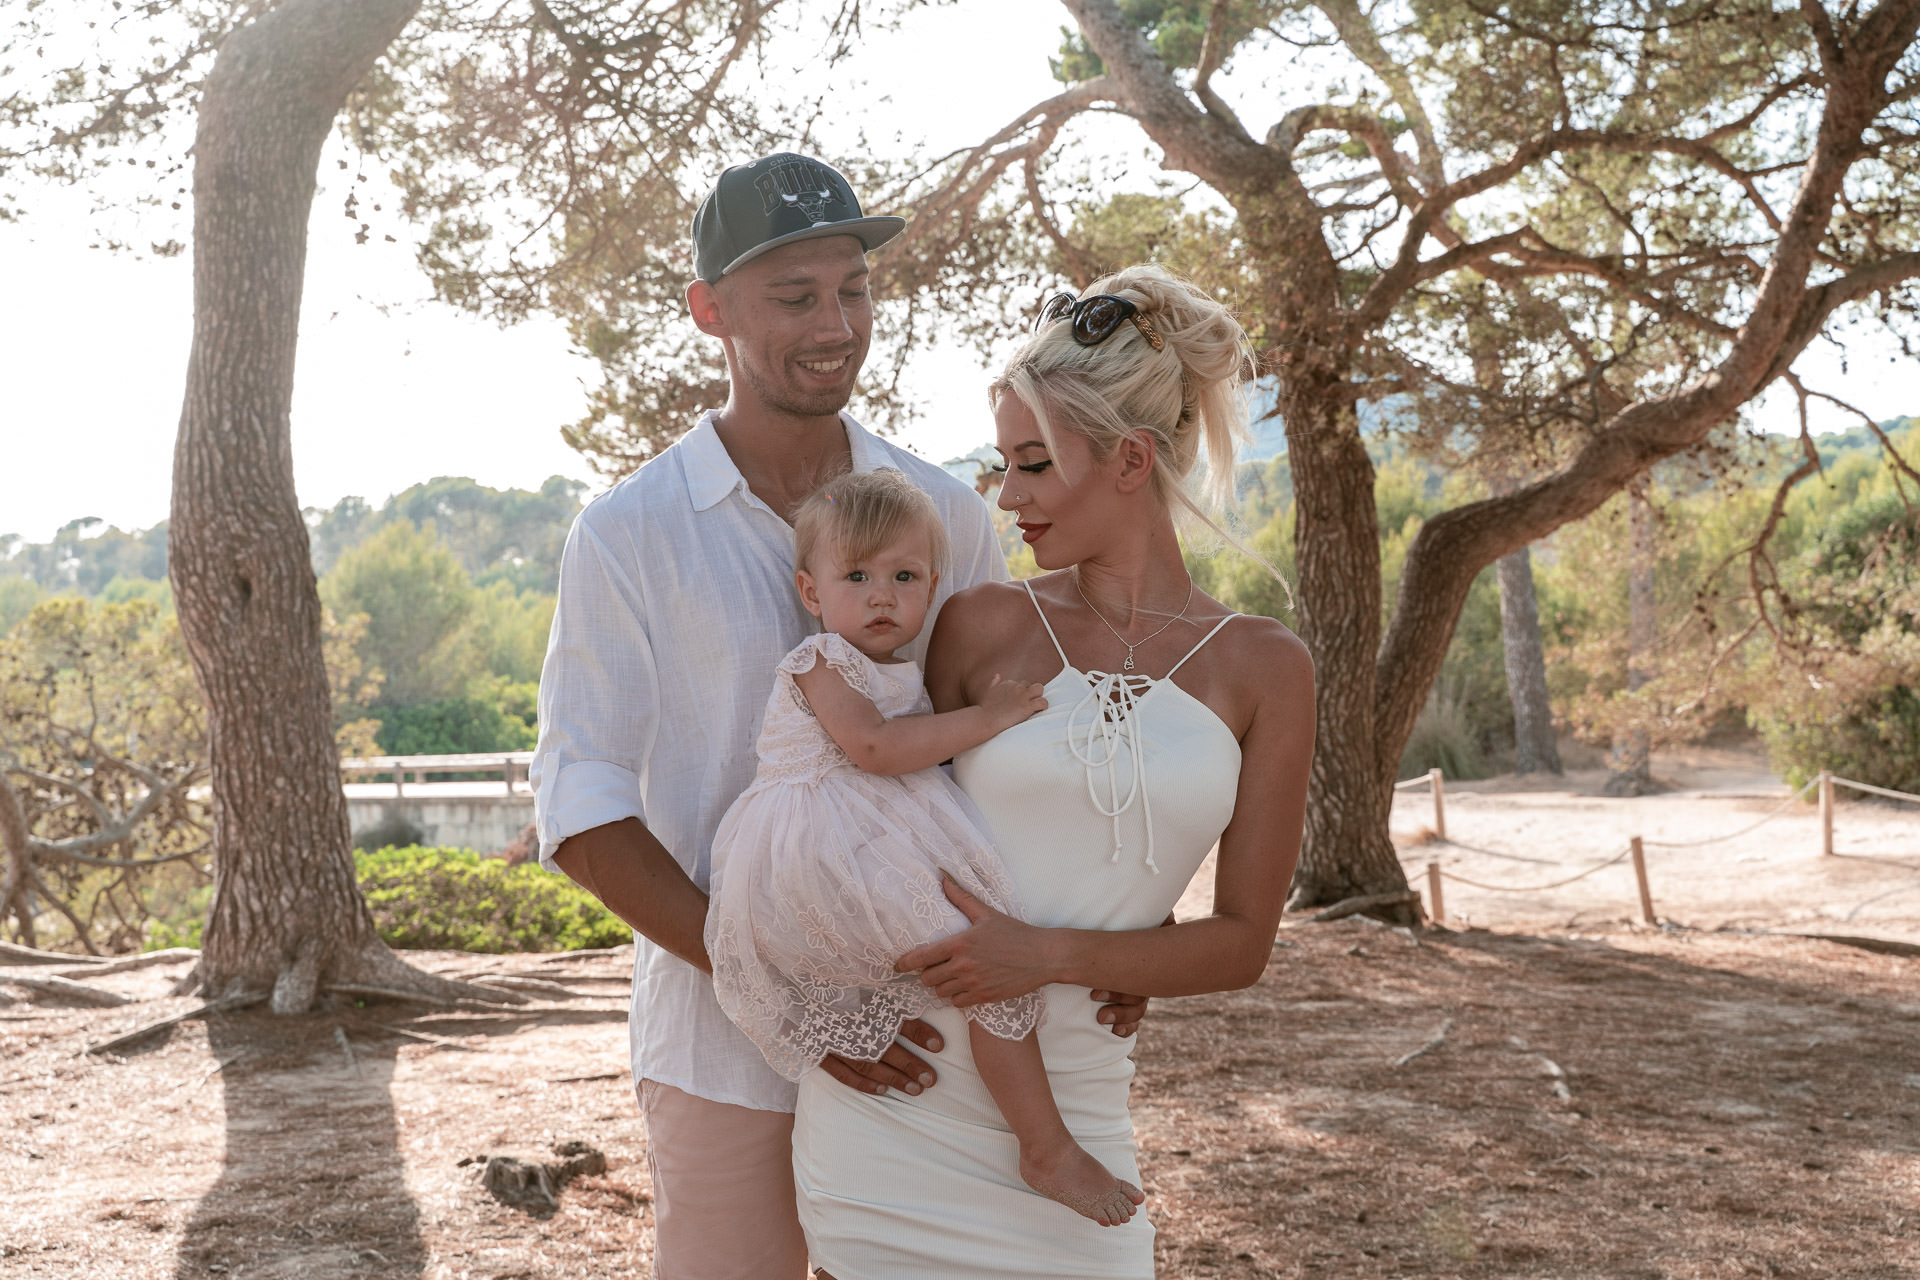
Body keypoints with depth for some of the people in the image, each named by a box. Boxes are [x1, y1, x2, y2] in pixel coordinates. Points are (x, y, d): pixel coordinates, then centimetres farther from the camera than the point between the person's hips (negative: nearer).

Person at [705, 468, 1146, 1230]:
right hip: (830, 854, -10)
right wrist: (985, 718, -18)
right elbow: (873, 746, -20)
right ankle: (1048, 1150, -13)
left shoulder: (899, 676, 23)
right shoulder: (823, 662, -5)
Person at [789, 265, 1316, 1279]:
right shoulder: (982, 624, -1)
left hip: (1069, 1109, 0)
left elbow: (1242, 942, -1)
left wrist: (1054, 955, -15)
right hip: (898, 1092, 0)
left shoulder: (1264, 668, 0)